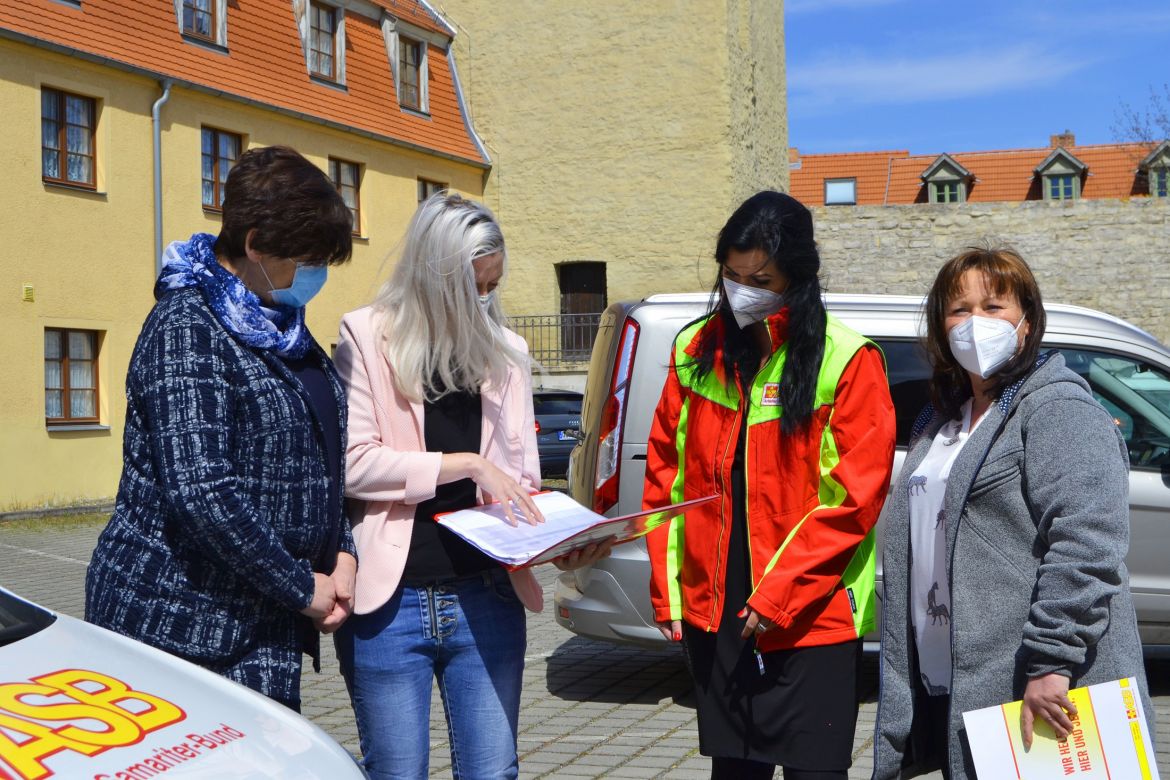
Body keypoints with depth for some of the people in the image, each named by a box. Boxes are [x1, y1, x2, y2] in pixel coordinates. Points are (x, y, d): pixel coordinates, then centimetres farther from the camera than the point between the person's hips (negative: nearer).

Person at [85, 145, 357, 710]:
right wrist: (302, 587, -15)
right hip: (179, 625, -8)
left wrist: (341, 552, 5)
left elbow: (319, 466, 22)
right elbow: (201, 490, -23)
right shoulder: (187, 329, -13)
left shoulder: (284, 329, 14)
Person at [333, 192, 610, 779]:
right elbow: (354, 463, -10)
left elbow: (522, 480, 11)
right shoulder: (367, 337, -2)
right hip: (390, 600, -3)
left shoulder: (505, 351, 9)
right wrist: (466, 464, -16)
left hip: (485, 600, 3)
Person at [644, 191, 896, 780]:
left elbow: (854, 498, -12)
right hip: (713, 614, 5)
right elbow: (665, 474, 9)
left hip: (810, 618, -4)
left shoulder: (846, 361, -8)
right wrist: (667, 590, 5)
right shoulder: (696, 350, 6)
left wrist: (780, 596, -15)